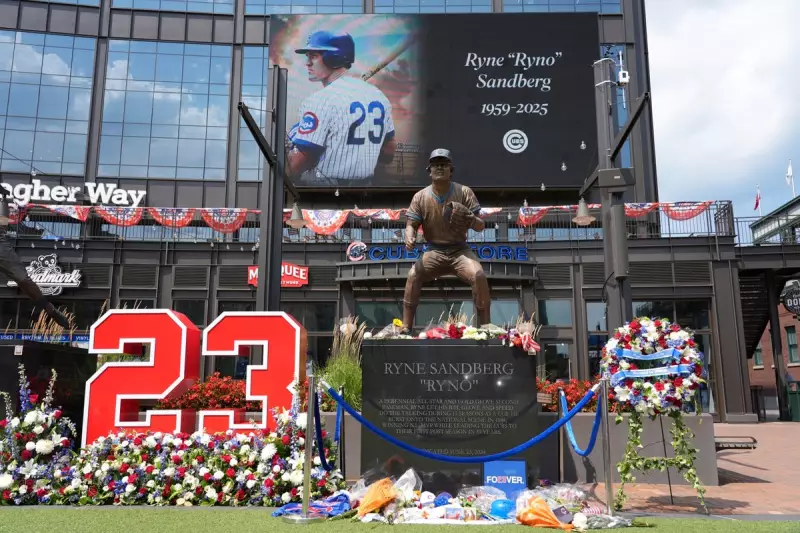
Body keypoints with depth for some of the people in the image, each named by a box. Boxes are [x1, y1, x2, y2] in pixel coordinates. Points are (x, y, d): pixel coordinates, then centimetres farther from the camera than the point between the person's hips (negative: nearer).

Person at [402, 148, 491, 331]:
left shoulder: (464, 192, -3)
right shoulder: (420, 197, -1)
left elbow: (481, 226, -3)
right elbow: (411, 225, 1)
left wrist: (471, 220, -28)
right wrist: (410, 238, -24)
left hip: (460, 250, -1)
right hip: (434, 251, 1)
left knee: (479, 275, -29)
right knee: (413, 275, -25)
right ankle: (406, 328, -17)